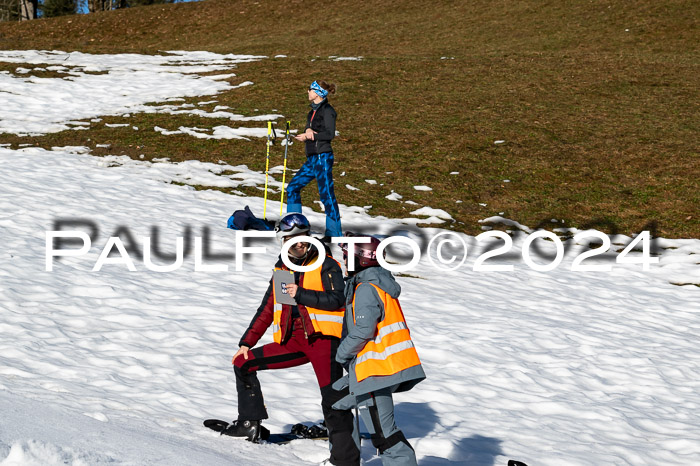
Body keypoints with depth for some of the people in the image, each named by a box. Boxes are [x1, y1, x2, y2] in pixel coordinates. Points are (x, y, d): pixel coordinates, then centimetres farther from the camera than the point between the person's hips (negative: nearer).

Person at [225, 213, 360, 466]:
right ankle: (251, 423, 11)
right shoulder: (281, 272, 19)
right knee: (243, 363, 3)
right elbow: (266, 311, 23)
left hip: (322, 337, -6)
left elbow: (336, 299, -12)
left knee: (332, 398, -17)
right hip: (292, 342, 6)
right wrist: (246, 343, 19)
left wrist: (301, 293, -16)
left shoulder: (326, 265, 2)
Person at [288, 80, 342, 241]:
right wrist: (308, 130, -14)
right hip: (311, 158, 10)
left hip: (323, 157, -10)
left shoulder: (327, 110, -9)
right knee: (293, 188, 9)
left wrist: (310, 136, -11)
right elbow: (308, 127, 8)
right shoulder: (314, 110, 18)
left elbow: (330, 134, -16)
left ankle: (334, 233, -4)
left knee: (326, 194, -8)